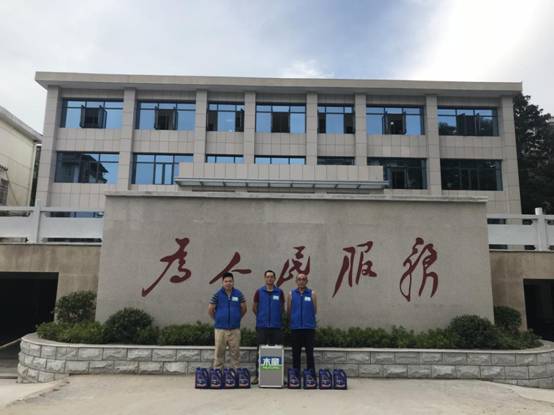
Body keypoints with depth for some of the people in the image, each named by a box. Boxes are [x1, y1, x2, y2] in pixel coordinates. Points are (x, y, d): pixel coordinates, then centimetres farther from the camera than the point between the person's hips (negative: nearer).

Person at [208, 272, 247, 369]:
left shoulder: (238, 294, 1)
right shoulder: (217, 295, -3)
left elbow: (244, 309, 10)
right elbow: (210, 310, 4)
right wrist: (217, 319, 9)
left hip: (235, 328, 1)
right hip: (220, 329, -1)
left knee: (235, 352, 8)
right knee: (219, 352, 6)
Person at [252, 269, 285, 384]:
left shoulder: (279, 292, 3)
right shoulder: (259, 292, 2)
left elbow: (282, 308, 14)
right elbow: (254, 307, 12)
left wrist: (277, 317, 10)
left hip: (276, 326, 1)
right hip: (262, 326, -1)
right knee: (260, 351, 3)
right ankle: (257, 375, 11)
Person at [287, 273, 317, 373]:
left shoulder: (312, 294, 2)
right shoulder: (291, 294, 5)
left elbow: (315, 311, 4)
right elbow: (288, 311, 9)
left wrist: (308, 320, 9)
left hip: (309, 327, -1)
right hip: (295, 328, 1)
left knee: (310, 353, 2)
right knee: (296, 353, 8)